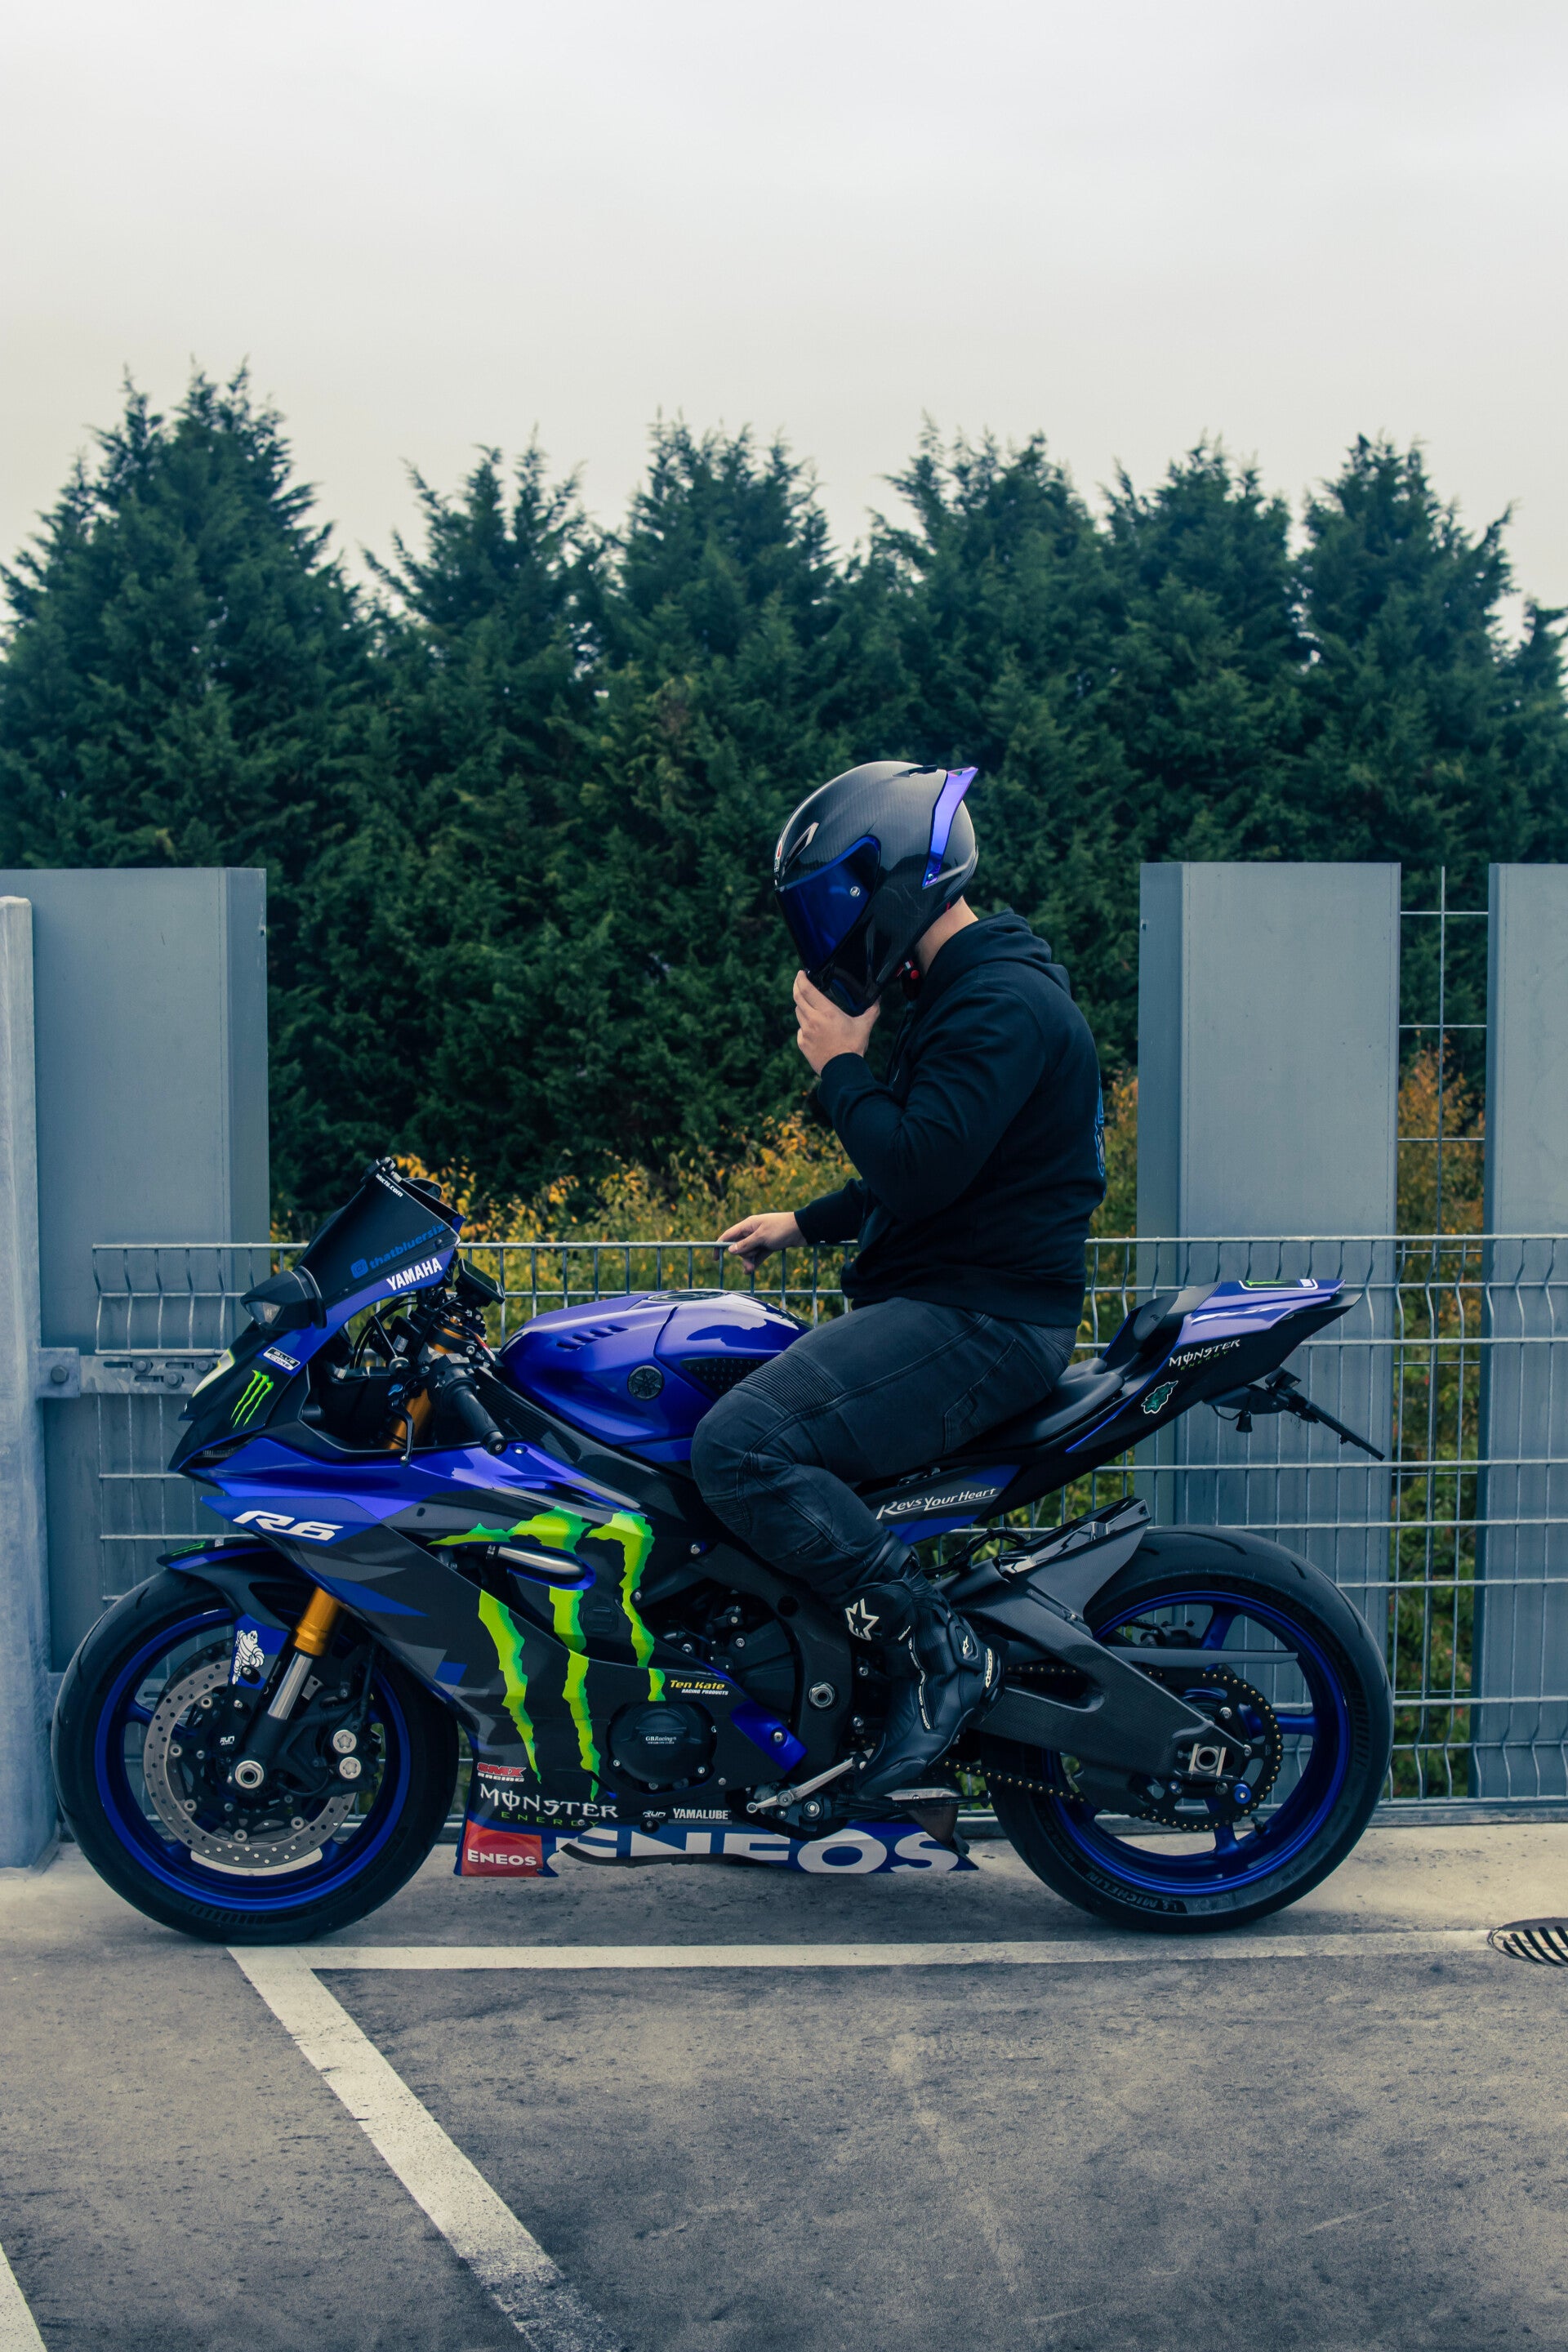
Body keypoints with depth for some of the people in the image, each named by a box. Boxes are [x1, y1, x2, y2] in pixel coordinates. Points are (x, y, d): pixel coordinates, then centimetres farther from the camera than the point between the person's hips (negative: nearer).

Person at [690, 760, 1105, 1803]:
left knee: (740, 1446, -25)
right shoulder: (969, 990, 19)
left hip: (980, 1323, -12)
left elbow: (918, 1167, -26)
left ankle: (940, 1648, -16)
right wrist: (806, 1222, 26)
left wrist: (841, 1066, -12)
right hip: (942, 1304, 12)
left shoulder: (1002, 1004, -16)